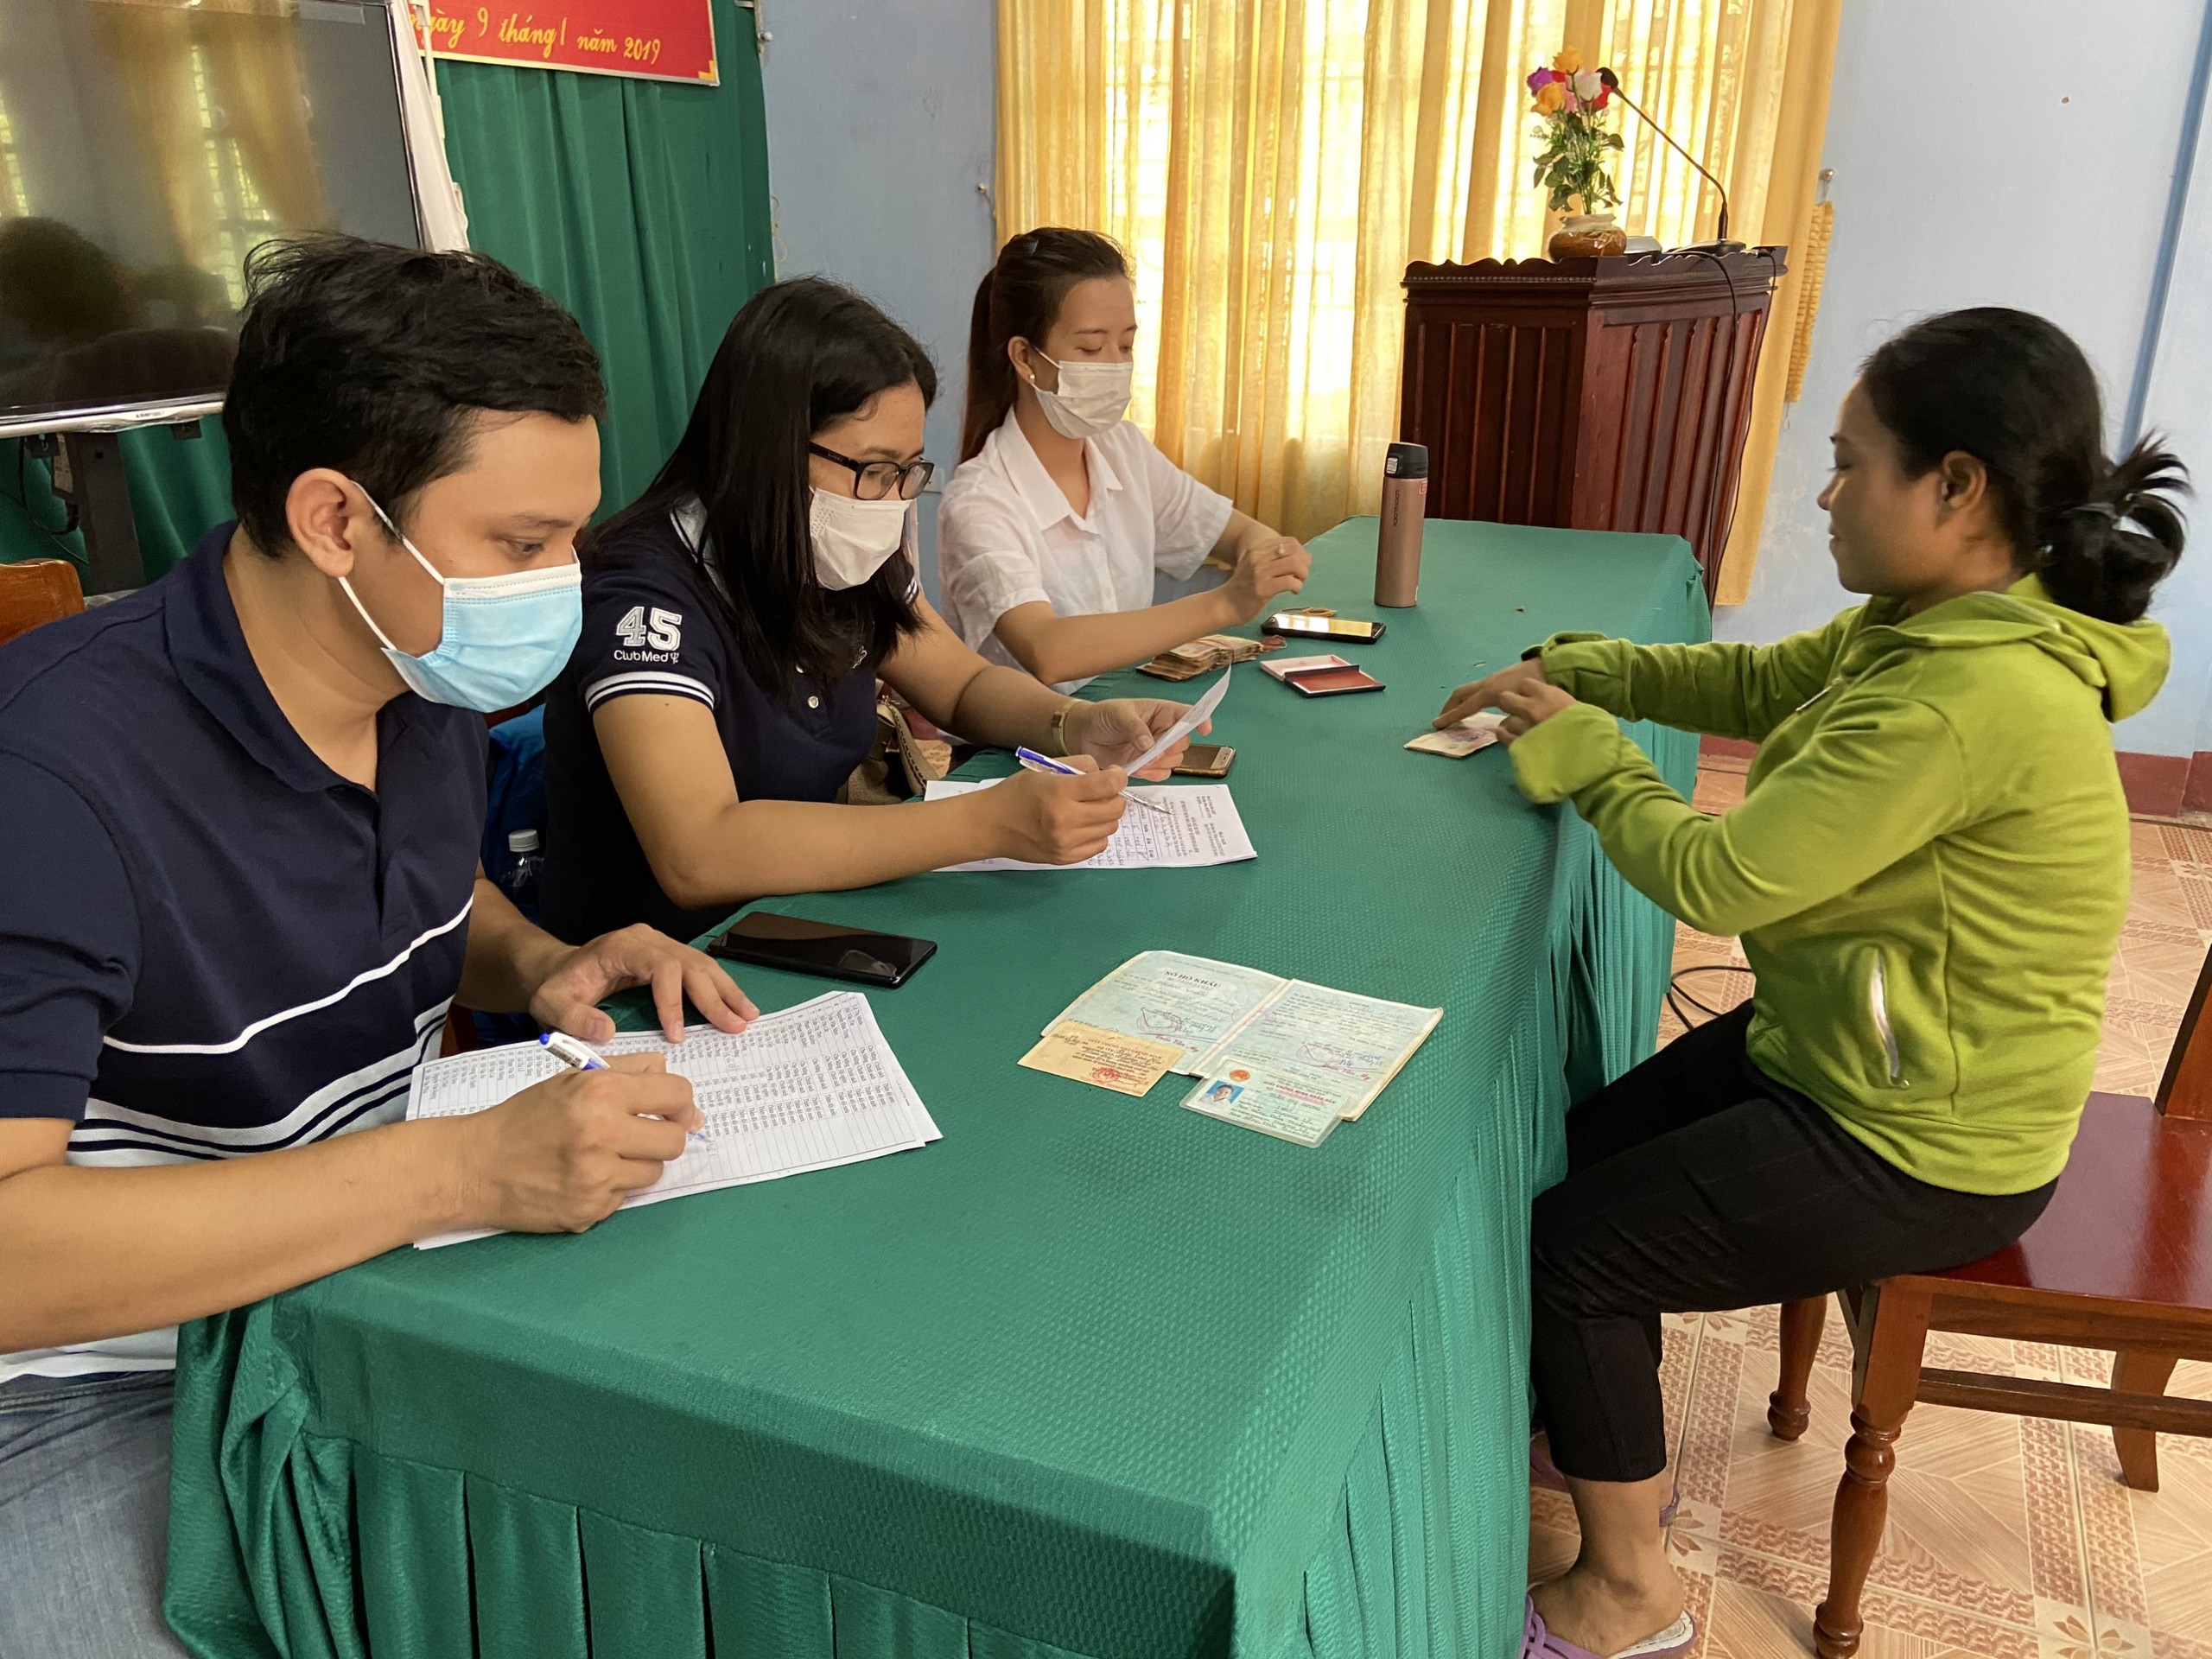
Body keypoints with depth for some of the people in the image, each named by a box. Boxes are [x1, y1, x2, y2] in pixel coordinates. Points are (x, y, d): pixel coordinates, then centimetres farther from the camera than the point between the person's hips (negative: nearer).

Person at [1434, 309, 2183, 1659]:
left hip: (1916, 1149, -9)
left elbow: (1715, 878, -29)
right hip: (1849, 1051, 9)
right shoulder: (1935, 624, -2)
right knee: (1580, 1151, 15)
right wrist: (1568, 672, 0)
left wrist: (1587, 751, -13)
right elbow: (1750, 683, 12)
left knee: (1564, 1246, -3)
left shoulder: (1970, 700, -33)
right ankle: (1613, 1442, 38)